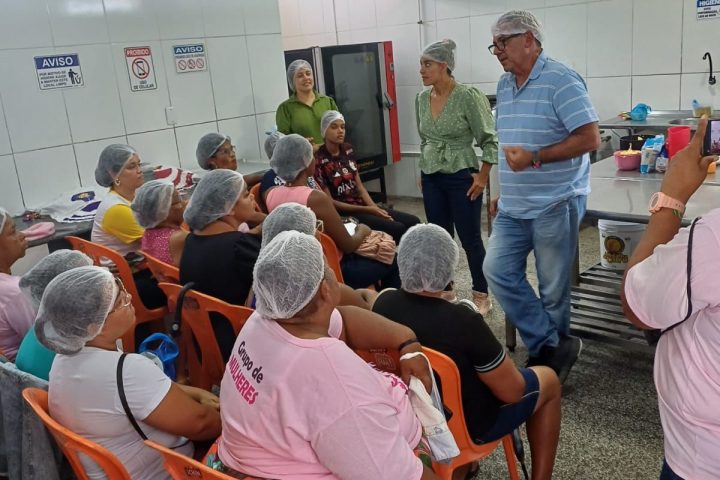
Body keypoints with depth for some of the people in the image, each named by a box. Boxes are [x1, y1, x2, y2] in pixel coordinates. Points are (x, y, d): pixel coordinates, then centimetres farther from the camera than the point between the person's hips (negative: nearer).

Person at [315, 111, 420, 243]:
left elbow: (359, 186, 10)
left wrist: (375, 208, -7)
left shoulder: (347, 150, 9)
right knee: (397, 229, -22)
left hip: (362, 205, 7)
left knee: (413, 222, -6)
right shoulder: (319, 160, -14)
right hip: (343, 214, -7)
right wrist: (367, 210, -16)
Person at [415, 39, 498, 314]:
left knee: (469, 239, 3)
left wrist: (483, 177, -11)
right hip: (431, 178, 6)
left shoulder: (468, 97, -15)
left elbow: (490, 139, -11)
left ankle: (481, 296, 17)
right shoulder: (421, 98, 4)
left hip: (461, 177, -6)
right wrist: (423, 169, 16)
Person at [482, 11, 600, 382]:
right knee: (497, 271, -2)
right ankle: (553, 346, 6)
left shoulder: (560, 80, -12)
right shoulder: (504, 85, 12)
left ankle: (549, 350, 22)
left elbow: (590, 139, -18)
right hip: (513, 207, 8)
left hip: (555, 204, -7)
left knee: (553, 287, 4)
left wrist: (534, 158, -24)